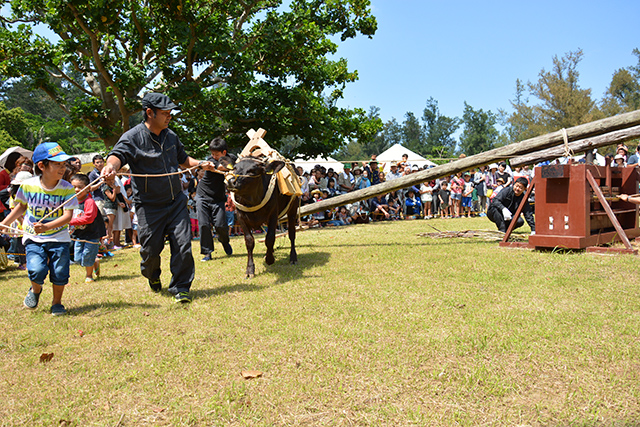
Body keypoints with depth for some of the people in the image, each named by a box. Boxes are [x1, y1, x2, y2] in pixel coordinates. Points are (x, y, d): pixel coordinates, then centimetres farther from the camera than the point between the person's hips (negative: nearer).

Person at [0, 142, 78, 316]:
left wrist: (47, 226, -31)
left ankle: (57, 302, 22)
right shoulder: (28, 185, -6)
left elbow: (68, 215, -17)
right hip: (33, 238, 0)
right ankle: (35, 290, 20)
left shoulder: (67, 188, -10)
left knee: (60, 272, -6)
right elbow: (21, 207, 14)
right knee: (37, 270, -17)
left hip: (59, 238, 0)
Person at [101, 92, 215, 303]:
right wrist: (111, 166, -50)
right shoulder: (133, 137, -10)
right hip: (149, 206, -4)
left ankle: (181, 287, 14)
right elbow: (118, 154, -27)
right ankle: (152, 275, 41)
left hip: (176, 201, 4)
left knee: (182, 244, -2)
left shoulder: (171, 136, 8)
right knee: (151, 249, 6)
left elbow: (182, 159, 24)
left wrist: (200, 164, 8)